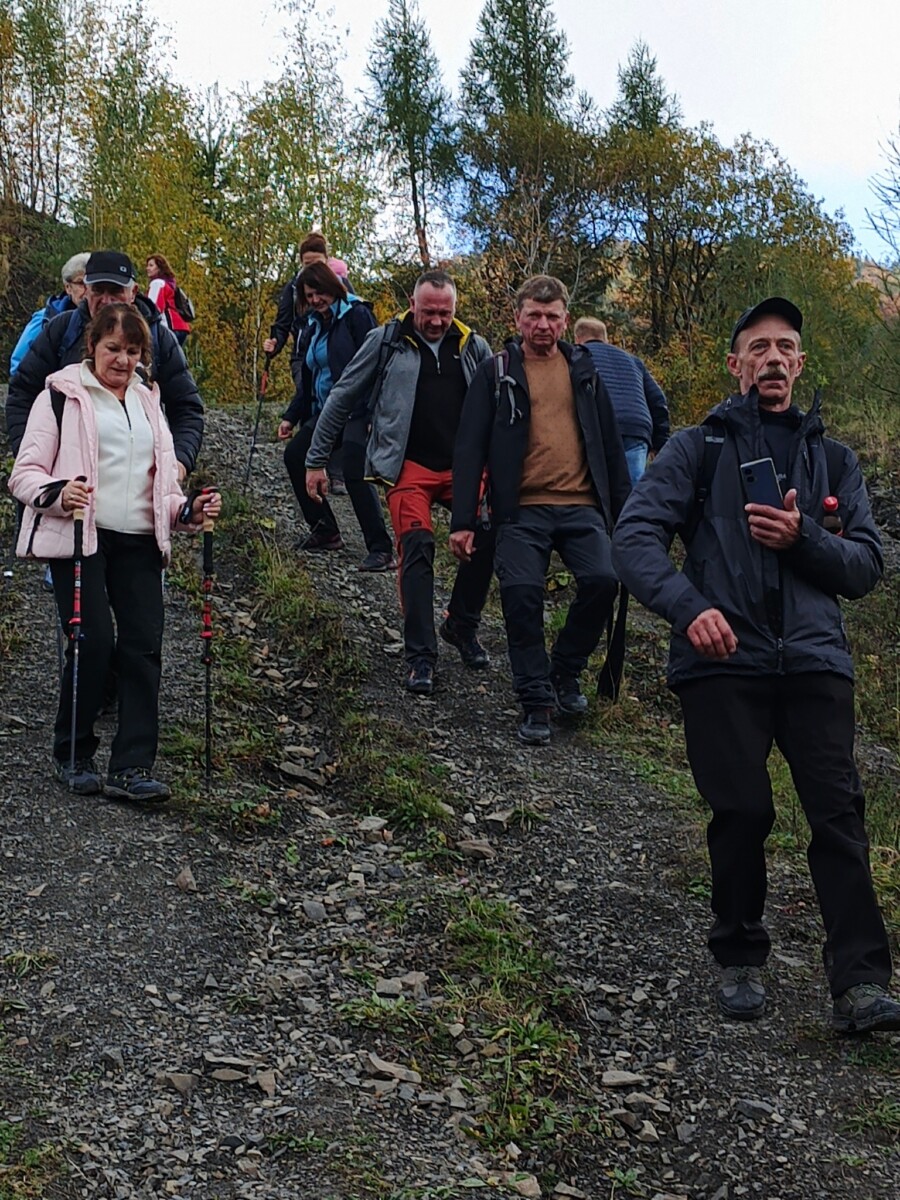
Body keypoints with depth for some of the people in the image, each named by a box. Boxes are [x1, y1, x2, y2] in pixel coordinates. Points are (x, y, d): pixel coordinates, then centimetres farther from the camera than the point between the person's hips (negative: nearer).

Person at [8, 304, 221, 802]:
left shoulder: (148, 402, 23)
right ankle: (72, 756, 7)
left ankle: (131, 767, -5)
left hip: (139, 541, 5)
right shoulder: (62, 394, 4)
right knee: (92, 640, -13)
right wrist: (58, 493, -23)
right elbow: (25, 473, -1)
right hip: (79, 536, -5)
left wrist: (189, 510, 4)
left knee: (143, 645, -7)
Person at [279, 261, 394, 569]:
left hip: (356, 408, -10)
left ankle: (381, 551, -21)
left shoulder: (356, 315, -6)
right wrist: (291, 417, 20)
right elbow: (307, 380, 26)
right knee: (294, 456, 8)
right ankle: (325, 532, 18)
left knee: (355, 472, -22)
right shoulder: (313, 328, 19)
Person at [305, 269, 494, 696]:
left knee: (486, 535, -15)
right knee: (416, 549, -14)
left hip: (464, 466, 3)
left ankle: (461, 625, 8)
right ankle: (420, 657, -7)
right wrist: (316, 460, 4)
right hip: (410, 468, -3)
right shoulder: (386, 342, 0)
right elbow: (342, 399, 5)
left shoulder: (474, 347, 8)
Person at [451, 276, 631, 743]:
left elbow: (609, 443, 18)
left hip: (582, 506, 2)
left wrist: (624, 511, 12)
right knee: (521, 591, -19)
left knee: (602, 580, -19)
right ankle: (535, 701, -3)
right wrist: (463, 521, -6)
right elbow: (470, 449, 3)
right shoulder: (496, 373, 7)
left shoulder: (583, 369, 16)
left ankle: (565, 670, 7)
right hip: (523, 510, -2)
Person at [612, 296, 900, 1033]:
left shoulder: (834, 459, 19)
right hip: (724, 657, -2)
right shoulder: (698, 448, 11)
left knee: (838, 811, -9)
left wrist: (802, 539, -9)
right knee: (742, 813, -4)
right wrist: (688, 606, -19)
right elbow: (636, 537, -2)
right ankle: (741, 961, 16)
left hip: (814, 656, 2)